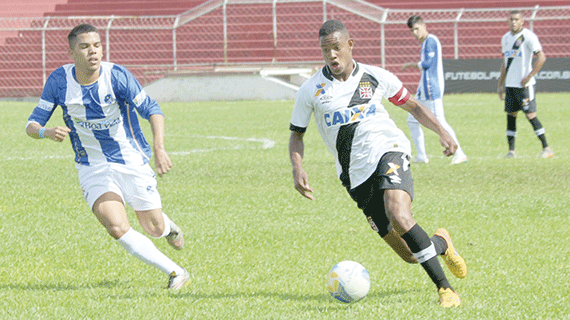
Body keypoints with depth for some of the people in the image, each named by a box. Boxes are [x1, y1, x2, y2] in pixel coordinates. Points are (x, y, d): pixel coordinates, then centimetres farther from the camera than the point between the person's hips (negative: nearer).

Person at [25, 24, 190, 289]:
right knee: (118, 228, -20)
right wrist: (47, 132, -31)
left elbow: (152, 111, -15)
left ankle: (169, 226, 47)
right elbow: (32, 125, -6)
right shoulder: (59, 80, -11)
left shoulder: (117, 76, -18)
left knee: (155, 229, 7)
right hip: (92, 167, 1)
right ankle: (175, 272, -6)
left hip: (133, 162, -1)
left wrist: (159, 148, -32)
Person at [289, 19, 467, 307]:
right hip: (356, 175, 1)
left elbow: (412, 105, 16)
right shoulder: (311, 91, 2)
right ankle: (441, 243, 32)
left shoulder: (375, 77, 4)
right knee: (409, 255, -5)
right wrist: (297, 169, -6)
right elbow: (296, 135, 12)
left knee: (398, 216, -32)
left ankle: (444, 288, -23)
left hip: (388, 152, -1)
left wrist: (442, 132, 2)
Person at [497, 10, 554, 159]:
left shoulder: (529, 36, -9)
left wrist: (529, 76, -18)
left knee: (530, 115, -10)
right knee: (510, 115, 5)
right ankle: (511, 150, 9)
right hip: (510, 84, 7)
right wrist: (500, 84, 18)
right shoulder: (506, 38, 13)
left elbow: (541, 57, -14)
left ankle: (546, 148, -5)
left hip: (524, 85, -7)